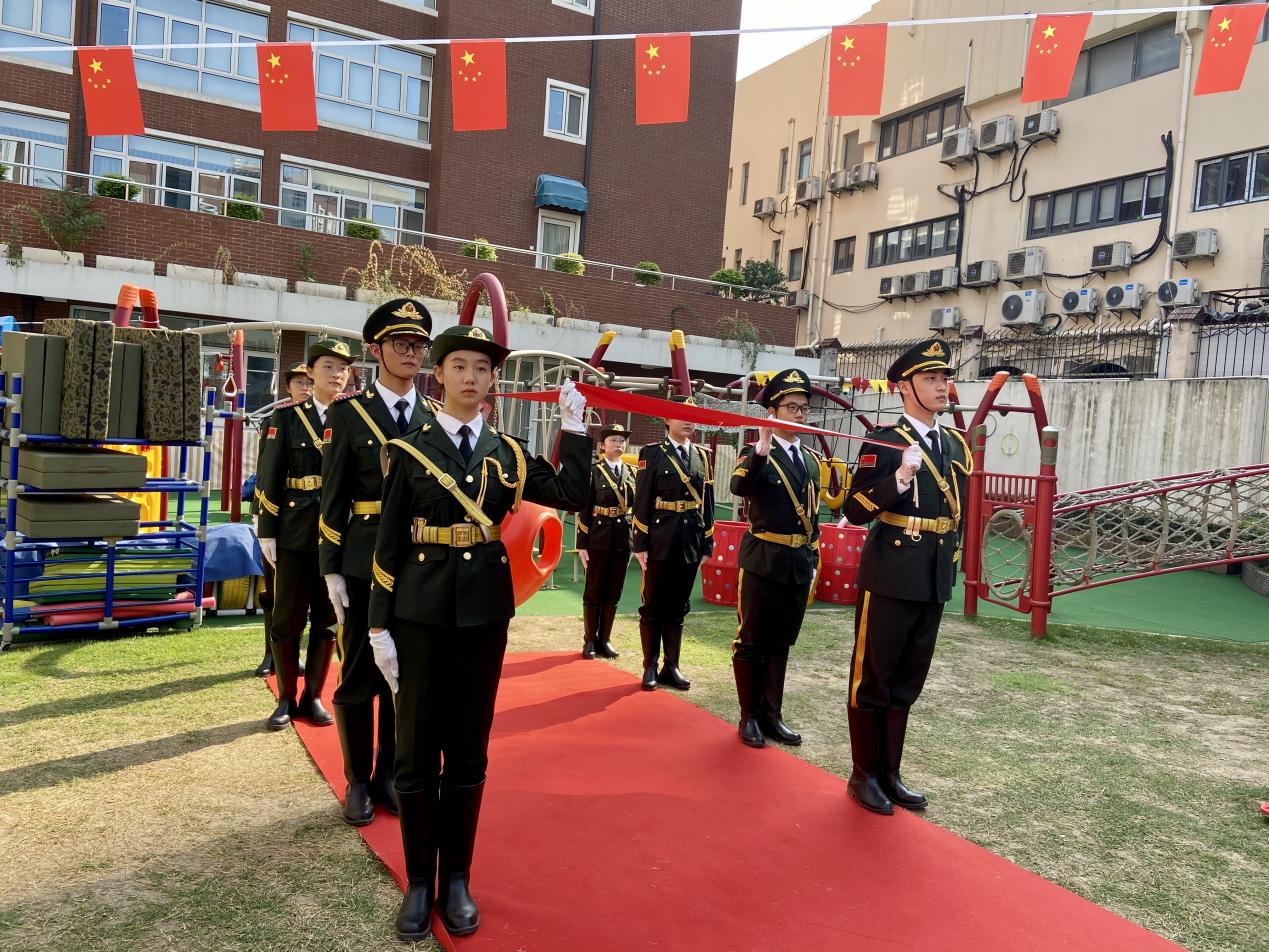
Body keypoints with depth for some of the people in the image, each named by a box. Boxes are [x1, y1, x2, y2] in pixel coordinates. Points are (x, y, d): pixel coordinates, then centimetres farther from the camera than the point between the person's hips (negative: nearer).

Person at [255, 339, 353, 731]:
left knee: (328, 621, 9)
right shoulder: (286, 416, 1)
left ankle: (312, 697, 23)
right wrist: (267, 532, -4)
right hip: (296, 534, -1)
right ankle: (286, 699, 21)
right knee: (287, 620, 7)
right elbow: (269, 478, 0)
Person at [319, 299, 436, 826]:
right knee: (358, 676, 9)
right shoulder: (348, 412, -2)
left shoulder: (436, 417, 7)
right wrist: (332, 570, -6)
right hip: (364, 565, -2)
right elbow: (333, 499, -3)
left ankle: (390, 774, 28)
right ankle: (358, 781, 25)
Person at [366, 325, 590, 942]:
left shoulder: (507, 453, 6)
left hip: (485, 616, 2)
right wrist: (380, 627, -5)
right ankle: (420, 881, 24)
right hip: (421, 616, -2)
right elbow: (389, 544, -2)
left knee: (468, 753, 11)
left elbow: (571, 496, -3)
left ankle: (457, 880, 26)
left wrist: (574, 429, -5)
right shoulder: (410, 449, -1)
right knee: (417, 754, 7)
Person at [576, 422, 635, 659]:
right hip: (598, 538, -3)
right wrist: (582, 544, -9)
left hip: (623, 539, 3)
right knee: (593, 592, 6)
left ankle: (605, 640, 20)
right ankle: (590, 641, 16)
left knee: (613, 593, 9)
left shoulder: (631, 473, 8)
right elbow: (584, 510, -5)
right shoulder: (593, 472, -3)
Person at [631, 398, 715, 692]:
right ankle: (650, 668, 15)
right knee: (653, 608, 5)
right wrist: (640, 545, -10)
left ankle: (671, 667, 20)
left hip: (690, 545, 4)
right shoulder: (652, 453, -2)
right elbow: (642, 502, -6)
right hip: (659, 543, -4)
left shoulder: (702, 456, 11)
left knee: (678, 609, 11)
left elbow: (707, 502, 11)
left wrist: (707, 544, 7)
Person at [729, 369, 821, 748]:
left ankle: (771, 714, 24)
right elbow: (740, 487, -29)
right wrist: (762, 450, -39)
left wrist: (813, 560, 14)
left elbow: (813, 516, 17)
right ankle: (750, 716, 16)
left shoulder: (812, 460, 12)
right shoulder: (755, 454, -7)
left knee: (781, 642, 14)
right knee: (752, 641, 4)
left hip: (799, 564, 6)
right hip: (763, 562, -6)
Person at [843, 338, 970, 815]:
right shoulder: (885, 440, -9)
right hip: (890, 578, -6)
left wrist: (951, 565, 19)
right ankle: (864, 774, 20)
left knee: (907, 681, 14)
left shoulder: (956, 444, 11)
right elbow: (855, 511, -15)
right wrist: (900, 477, -28)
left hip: (934, 581, 7)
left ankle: (890, 773, 27)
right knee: (872, 677, 5)